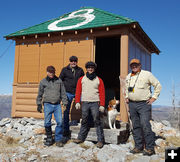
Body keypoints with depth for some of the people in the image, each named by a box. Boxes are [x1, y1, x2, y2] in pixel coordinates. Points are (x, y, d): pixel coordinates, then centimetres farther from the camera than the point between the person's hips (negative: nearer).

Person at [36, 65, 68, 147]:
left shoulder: (59, 81, 9)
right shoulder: (43, 82, 8)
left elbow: (63, 93, 12)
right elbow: (40, 94, 14)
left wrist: (65, 103, 7)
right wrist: (39, 104, 9)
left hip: (57, 105, 0)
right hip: (47, 104, 0)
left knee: (60, 122, -7)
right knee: (47, 123, -1)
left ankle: (58, 140, 5)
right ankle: (49, 138, 17)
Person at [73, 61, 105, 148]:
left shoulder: (99, 80, 6)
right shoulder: (81, 79, 10)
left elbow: (102, 93, 3)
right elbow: (78, 91, 9)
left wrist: (102, 105, -4)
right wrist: (77, 102, -1)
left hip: (95, 103, -2)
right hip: (85, 103, 2)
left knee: (97, 121, -2)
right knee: (84, 121, 9)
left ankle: (100, 140, 4)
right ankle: (81, 138, 20)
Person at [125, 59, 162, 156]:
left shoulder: (147, 74, -2)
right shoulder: (128, 77, 14)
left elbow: (158, 85, 1)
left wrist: (154, 97, -5)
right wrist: (126, 97, 18)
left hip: (144, 104, -5)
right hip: (132, 104, 6)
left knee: (145, 125, -12)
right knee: (135, 126, 7)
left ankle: (150, 148, -2)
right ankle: (138, 147, 16)